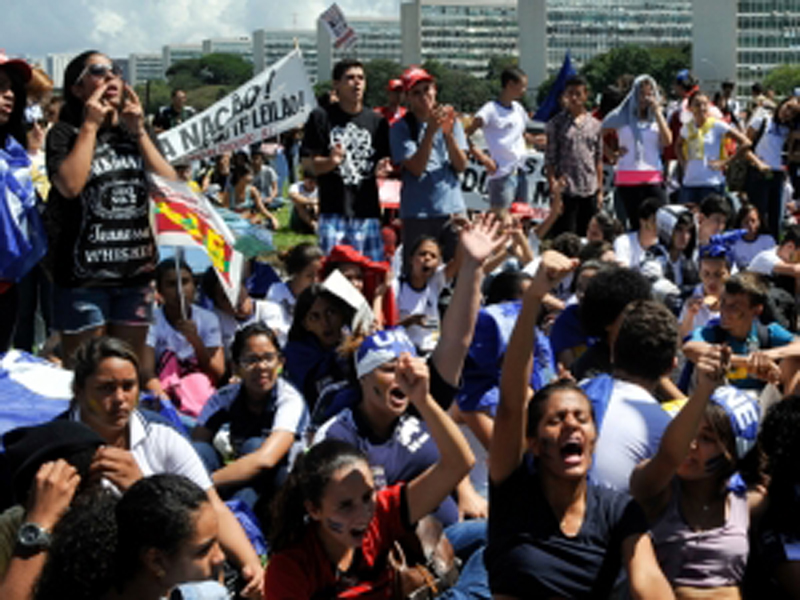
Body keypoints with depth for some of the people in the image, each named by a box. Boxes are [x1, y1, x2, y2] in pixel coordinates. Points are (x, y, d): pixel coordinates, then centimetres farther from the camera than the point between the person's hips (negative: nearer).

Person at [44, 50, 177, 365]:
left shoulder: (136, 133, 14)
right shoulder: (64, 134, -1)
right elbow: (70, 185, -21)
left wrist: (139, 131, -3)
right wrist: (90, 126, -11)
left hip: (136, 269, 5)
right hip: (85, 276, -5)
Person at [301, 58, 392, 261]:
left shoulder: (377, 122, 12)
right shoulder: (321, 118, 3)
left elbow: (384, 164, 15)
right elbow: (307, 164, 0)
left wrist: (381, 170, -9)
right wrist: (330, 162, -20)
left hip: (367, 212, 3)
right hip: (333, 212, -3)